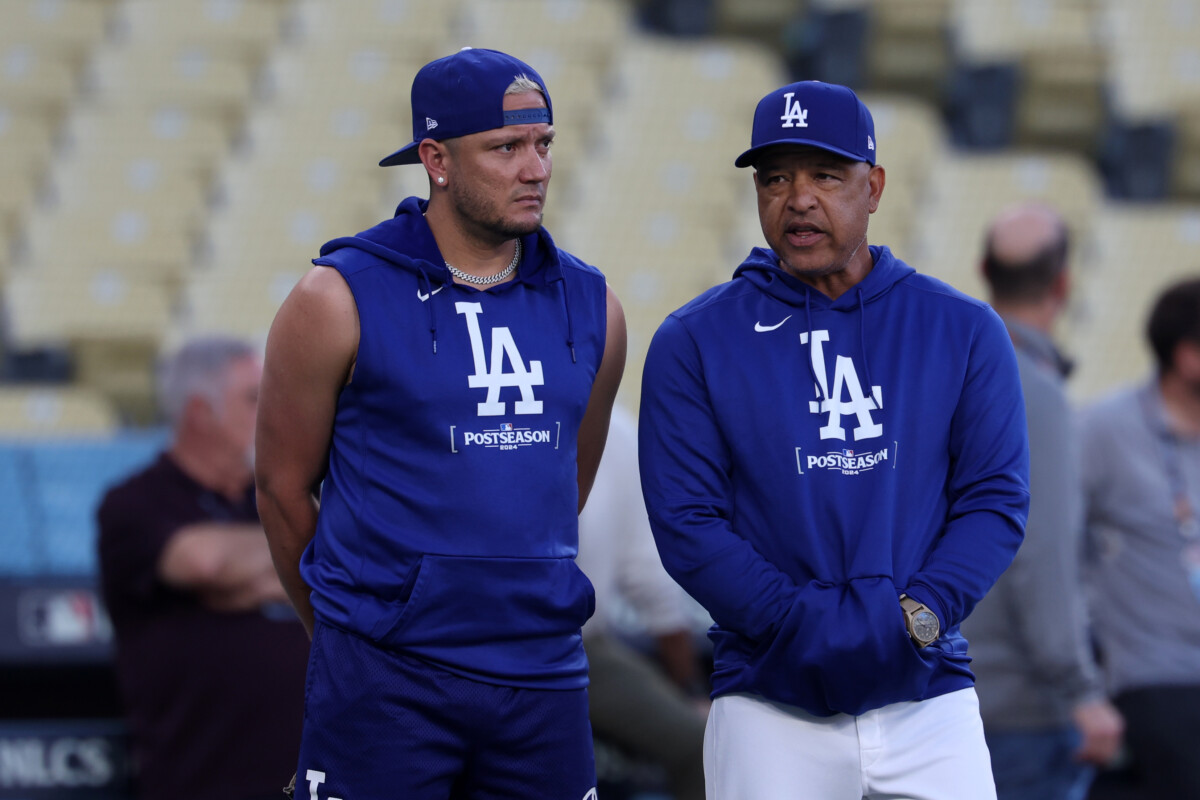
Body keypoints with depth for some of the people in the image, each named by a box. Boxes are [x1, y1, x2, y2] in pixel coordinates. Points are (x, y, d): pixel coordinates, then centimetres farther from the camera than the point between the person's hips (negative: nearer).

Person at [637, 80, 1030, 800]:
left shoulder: (964, 331, 7)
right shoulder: (694, 342, 3)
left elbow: (997, 500, 2)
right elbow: (686, 522, -4)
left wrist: (913, 618, -15)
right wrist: (805, 625, -17)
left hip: (930, 695, 1)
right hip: (767, 707, -1)